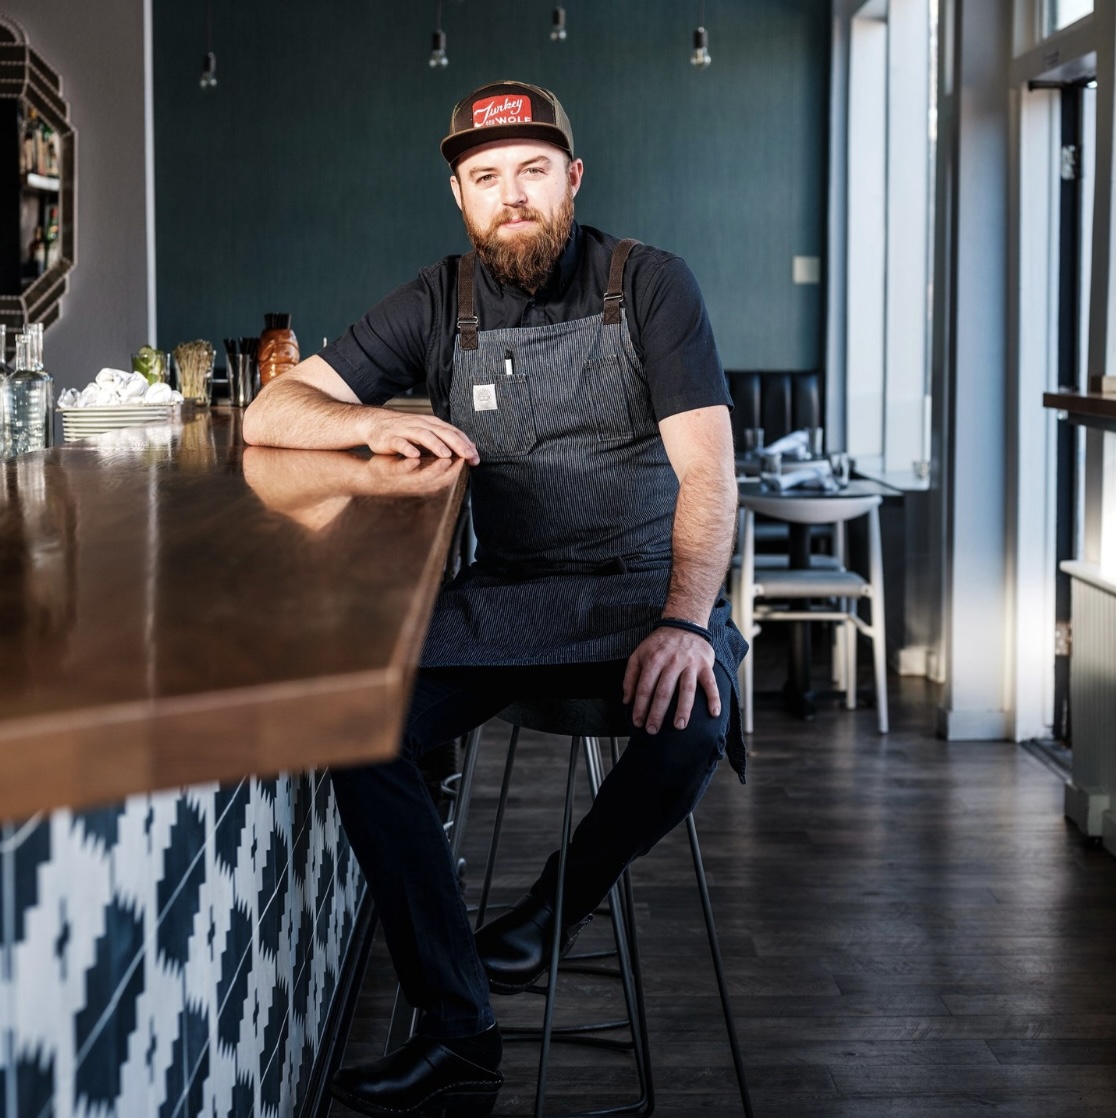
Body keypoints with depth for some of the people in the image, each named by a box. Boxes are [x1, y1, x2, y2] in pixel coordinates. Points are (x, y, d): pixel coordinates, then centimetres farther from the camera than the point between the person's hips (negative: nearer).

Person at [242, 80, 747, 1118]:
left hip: (644, 585, -2)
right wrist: (372, 420, -17)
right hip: (504, 594, 3)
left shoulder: (649, 284, -1)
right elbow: (269, 414, 6)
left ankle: (560, 903, -2)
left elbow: (706, 468, -12)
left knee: (692, 714, -35)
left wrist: (685, 620, -28)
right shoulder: (440, 304, 7)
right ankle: (456, 1032, -15)